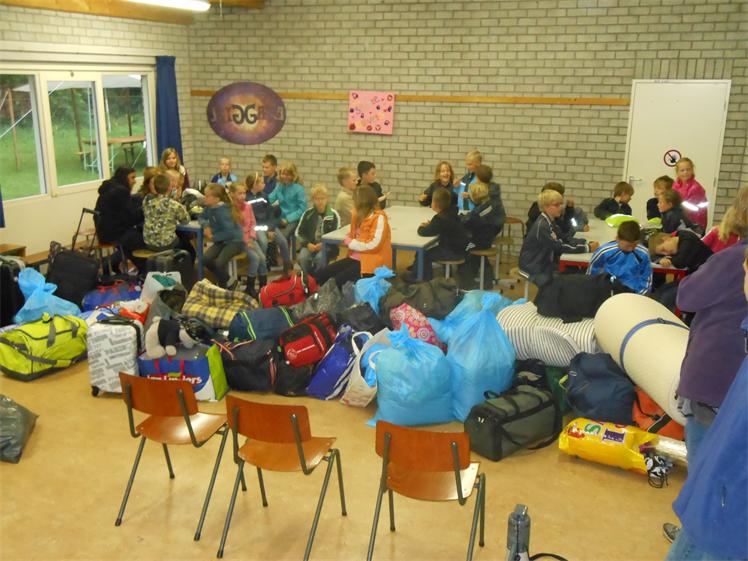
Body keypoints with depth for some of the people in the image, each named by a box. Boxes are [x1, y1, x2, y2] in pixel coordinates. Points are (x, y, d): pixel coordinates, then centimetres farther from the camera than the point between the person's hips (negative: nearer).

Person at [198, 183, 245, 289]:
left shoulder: (222, 211, -22)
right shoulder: (209, 207, -1)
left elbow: (229, 232, -25)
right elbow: (201, 218, 17)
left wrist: (213, 237, -18)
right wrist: (206, 225, -5)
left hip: (234, 240, -7)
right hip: (221, 240, 7)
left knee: (219, 263, -29)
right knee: (206, 259, -18)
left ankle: (228, 283, 3)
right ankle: (223, 280, 6)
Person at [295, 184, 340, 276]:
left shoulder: (333, 214, -2)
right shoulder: (308, 213, 5)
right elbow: (299, 232, 9)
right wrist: (307, 243, -9)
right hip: (310, 245, 2)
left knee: (319, 258, -34)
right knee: (302, 257, -28)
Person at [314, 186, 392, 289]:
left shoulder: (379, 217, -15)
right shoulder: (359, 215, 11)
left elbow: (373, 245, -22)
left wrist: (350, 243, -13)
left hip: (372, 262, -9)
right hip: (355, 258, 9)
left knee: (339, 280, -27)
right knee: (322, 274, -4)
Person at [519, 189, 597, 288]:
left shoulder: (550, 222, 8)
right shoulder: (542, 226, -22)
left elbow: (566, 239, 7)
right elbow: (559, 247, -27)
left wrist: (587, 243, -9)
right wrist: (587, 248, -27)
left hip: (544, 263, 9)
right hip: (532, 268, -9)